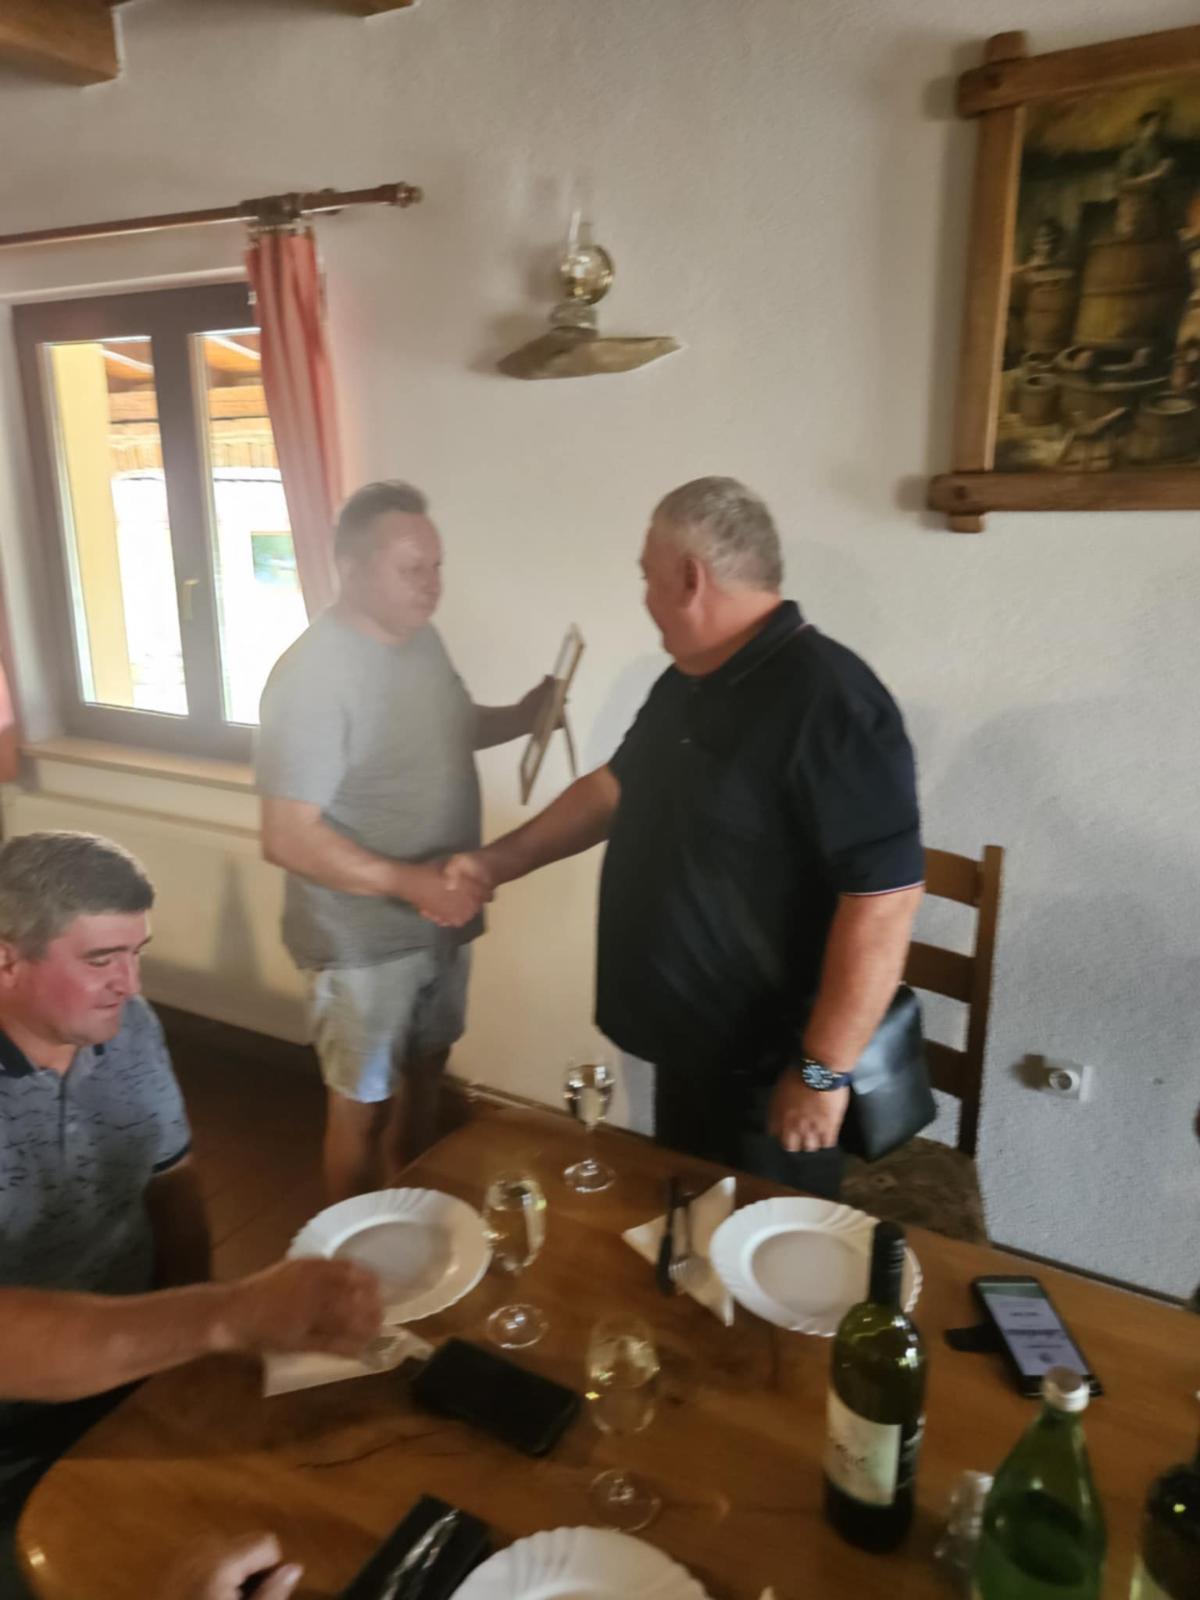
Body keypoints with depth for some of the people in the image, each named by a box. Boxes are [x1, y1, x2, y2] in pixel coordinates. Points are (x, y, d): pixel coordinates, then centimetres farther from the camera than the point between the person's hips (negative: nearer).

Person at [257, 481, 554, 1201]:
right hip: (364, 941, -8)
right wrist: (411, 882, -32)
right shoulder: (314, 675, -25)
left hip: (442, 919, 8)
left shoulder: (423, 638, 0)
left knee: (425, 1074, 23)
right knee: (365, 1106, 11)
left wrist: (523, 716, -2)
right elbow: (288, 838, -26)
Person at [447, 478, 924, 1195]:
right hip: (687, 1045, 8)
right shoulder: (686, 684, 5)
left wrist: (824, 1069, -25)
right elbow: (619, 784, 19)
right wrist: (501, 860, 15)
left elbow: (884, 897, -29)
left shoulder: (827, 702, -26)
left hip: (769, 1072, -8)